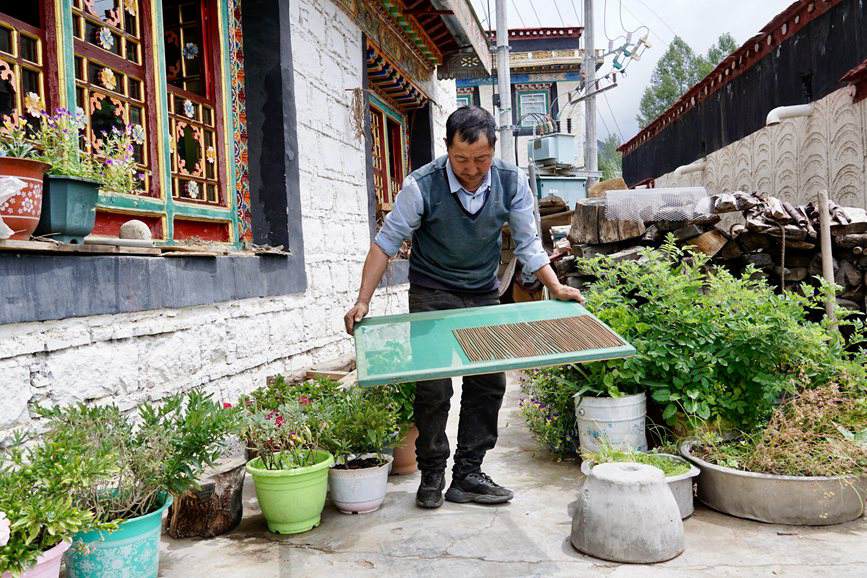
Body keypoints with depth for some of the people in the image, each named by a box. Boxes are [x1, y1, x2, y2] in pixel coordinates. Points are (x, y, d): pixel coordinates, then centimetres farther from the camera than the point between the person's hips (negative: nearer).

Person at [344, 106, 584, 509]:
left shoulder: (512, 183, -11)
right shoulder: (423, 185, -20)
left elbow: (527, 244, -1)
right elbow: (387, 241, -12)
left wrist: (555, 287, -13)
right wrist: (363, 301, -17)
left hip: (484, 294, 4)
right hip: (432, 294, -3)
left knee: (489, 383, 3)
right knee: (433, 387, -5)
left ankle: (468, 475, 15)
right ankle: (431, 475, 13)